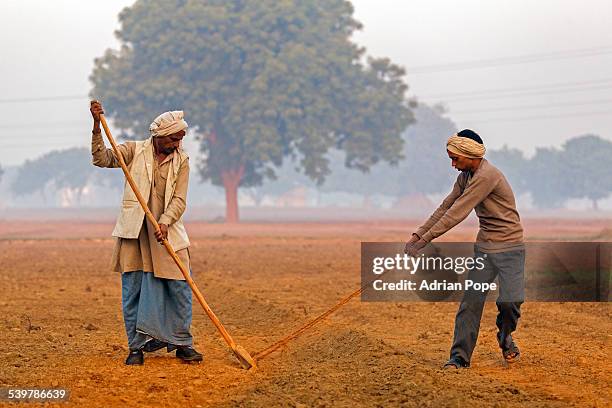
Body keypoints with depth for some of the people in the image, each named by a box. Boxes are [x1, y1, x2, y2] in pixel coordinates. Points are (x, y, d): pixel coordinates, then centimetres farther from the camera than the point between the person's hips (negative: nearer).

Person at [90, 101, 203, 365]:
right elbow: (102, 159, -7)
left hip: (168, 233, 1)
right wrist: (97, 127, -18)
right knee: (133, 290, 0)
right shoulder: (134, 151, 4)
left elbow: (179, 201, -2)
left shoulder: (181, 161, 6)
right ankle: (136, 347, 8)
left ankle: (182, 344, 10)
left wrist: (165, 223, -19)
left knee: (179, 289, -2)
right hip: (134, 233, -1)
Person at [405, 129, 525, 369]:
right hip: (484, 247, 8)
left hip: (509, 248, -8)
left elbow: (456, 214, -25)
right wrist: (418, 234, 0)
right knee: (471, 301, -2)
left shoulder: (486, 176, -22)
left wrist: (424, 241, -23)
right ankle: (459, 357, -2)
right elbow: (446, 207, 10)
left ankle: (505, 336, 18)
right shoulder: (466, 176, 7)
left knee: (510, 300, -14)